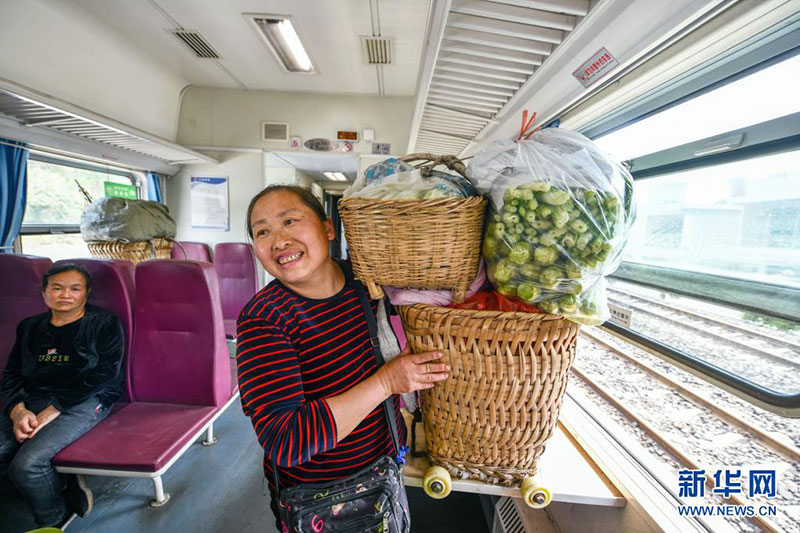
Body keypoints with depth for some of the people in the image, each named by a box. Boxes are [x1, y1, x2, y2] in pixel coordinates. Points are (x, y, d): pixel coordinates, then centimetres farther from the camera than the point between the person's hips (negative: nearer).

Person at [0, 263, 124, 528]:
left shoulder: (104, 324, 1)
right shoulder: (29, 327, 19)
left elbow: (105, 373, -8)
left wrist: (55, 409, -15)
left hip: (84, 401, -6)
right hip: (32, 399, 6)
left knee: (26, 463, -24)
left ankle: (54, 520, 4)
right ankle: (64, 486, 1)